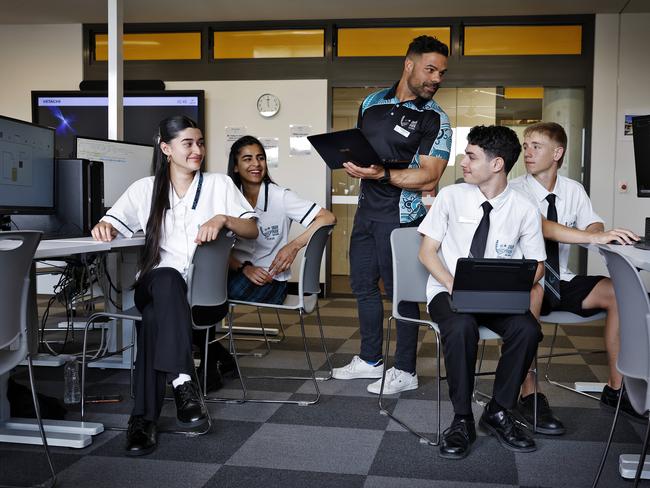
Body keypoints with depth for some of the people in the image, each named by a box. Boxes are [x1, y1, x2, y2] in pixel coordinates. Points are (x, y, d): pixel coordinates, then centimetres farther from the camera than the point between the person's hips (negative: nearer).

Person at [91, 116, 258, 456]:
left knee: (155, 315, -34)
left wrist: (223, 218, -16)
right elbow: (112, 226, 10)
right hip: (156, 285, 0)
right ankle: (182, 381, -44)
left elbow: (252, 230, 5)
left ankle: (144, 418, -36)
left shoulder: (219, 184, 11)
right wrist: (104, 228, -16)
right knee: (167, 279, -38)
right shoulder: (146, 189, 13)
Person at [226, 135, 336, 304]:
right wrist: (244, 268, -17)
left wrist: (294, 246, -21)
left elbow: (328, 218, -11)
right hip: (237, 273, 3)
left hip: (271, 280, -3)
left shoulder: (280, 197, -5)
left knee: (236, 288, -34)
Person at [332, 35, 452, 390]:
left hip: (401, 215, -6)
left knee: (399, 291, -1)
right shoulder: (372, 102, 9)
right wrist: (352, 163, 3)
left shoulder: (435, 119, -8)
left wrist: (382, 174, -27)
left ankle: (405, 371, 13)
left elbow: (429, 177, -17)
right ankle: (370, 359, 31)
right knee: (362, 284, 15)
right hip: (367, 209, 7)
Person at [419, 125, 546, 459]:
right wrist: (453, 285, -17)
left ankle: (498, 413, -7)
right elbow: (427, 252, 1)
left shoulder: (524, 210, -1)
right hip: (448, 291, -1)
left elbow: (536, 265, 8)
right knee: (461, 327, -35)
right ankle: (462, 420, -17)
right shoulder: (451, 196, -2)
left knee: (527, 329, -29)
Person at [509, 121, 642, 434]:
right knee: (532, 288, -40)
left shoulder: (573, 190, 8)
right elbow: (542, 227, -28)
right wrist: (594, 237, -39)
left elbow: (594, 225, -2)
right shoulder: (517, 190, -10)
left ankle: (615, 388, -4)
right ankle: (528, 396, -33)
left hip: (562, 282, 5)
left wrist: (598, 231, -27)